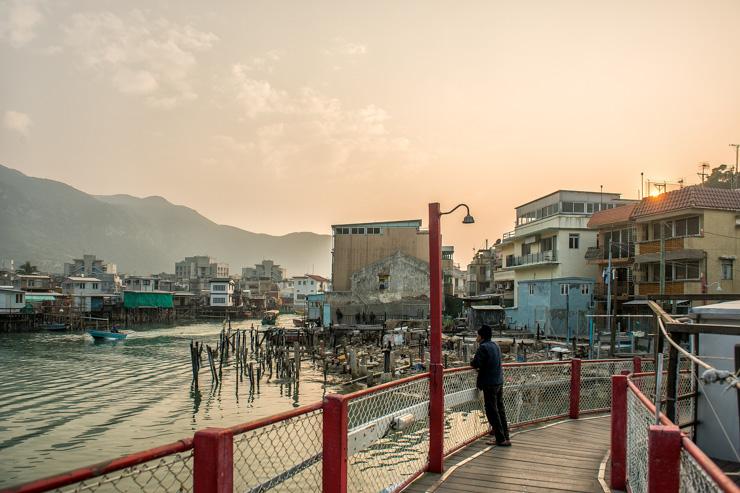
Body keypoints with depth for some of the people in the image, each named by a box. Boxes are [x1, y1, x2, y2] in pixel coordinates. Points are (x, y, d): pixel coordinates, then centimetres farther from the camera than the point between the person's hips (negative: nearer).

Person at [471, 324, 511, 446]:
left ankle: (501, 439, 0)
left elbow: (476, 364, -22)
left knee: (492, 411, -1)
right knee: (500, 410, 16)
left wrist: (472, 362, -1)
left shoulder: (483, 347, -15)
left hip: (489, 383, -9)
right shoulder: (496, 346, 12)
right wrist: (480, 367, 13)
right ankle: (505, 437, 23)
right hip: (499, 381, 9)